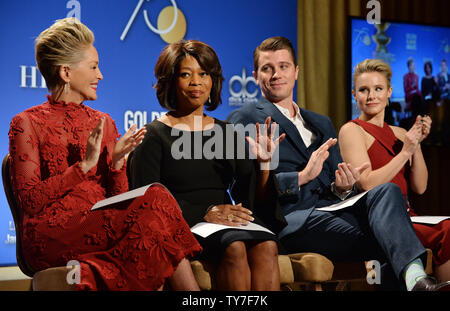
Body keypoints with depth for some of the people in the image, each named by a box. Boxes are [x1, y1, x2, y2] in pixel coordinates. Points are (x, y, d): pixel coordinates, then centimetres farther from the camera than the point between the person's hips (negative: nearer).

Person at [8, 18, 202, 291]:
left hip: (101, 231, 5)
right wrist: (84, 165, -13)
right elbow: (30, 200, -7)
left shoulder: (103, 123, 19)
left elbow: (118, 198, 15)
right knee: (155, 200, -27)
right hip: (52, 236, -4)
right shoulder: (27, 124, 3)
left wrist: (117, 163, -5)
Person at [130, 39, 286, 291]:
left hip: (232, 223, 4)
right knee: (234, 247, -34)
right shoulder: (154, 135, 6)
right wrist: (205, 212, -15)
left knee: (266, 246, -29)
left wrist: (263, 163, -6)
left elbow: (251, 199, 13)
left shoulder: (226, 132, 19)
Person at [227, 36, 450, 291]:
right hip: (291, 218, -5)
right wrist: (301, 177, -14)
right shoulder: (245, 119, 10)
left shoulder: (322, 124, 30)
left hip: (331, 207, 5)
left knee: (387, 190, -28)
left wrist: (342, 188, -2)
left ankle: (414, 277, -46)